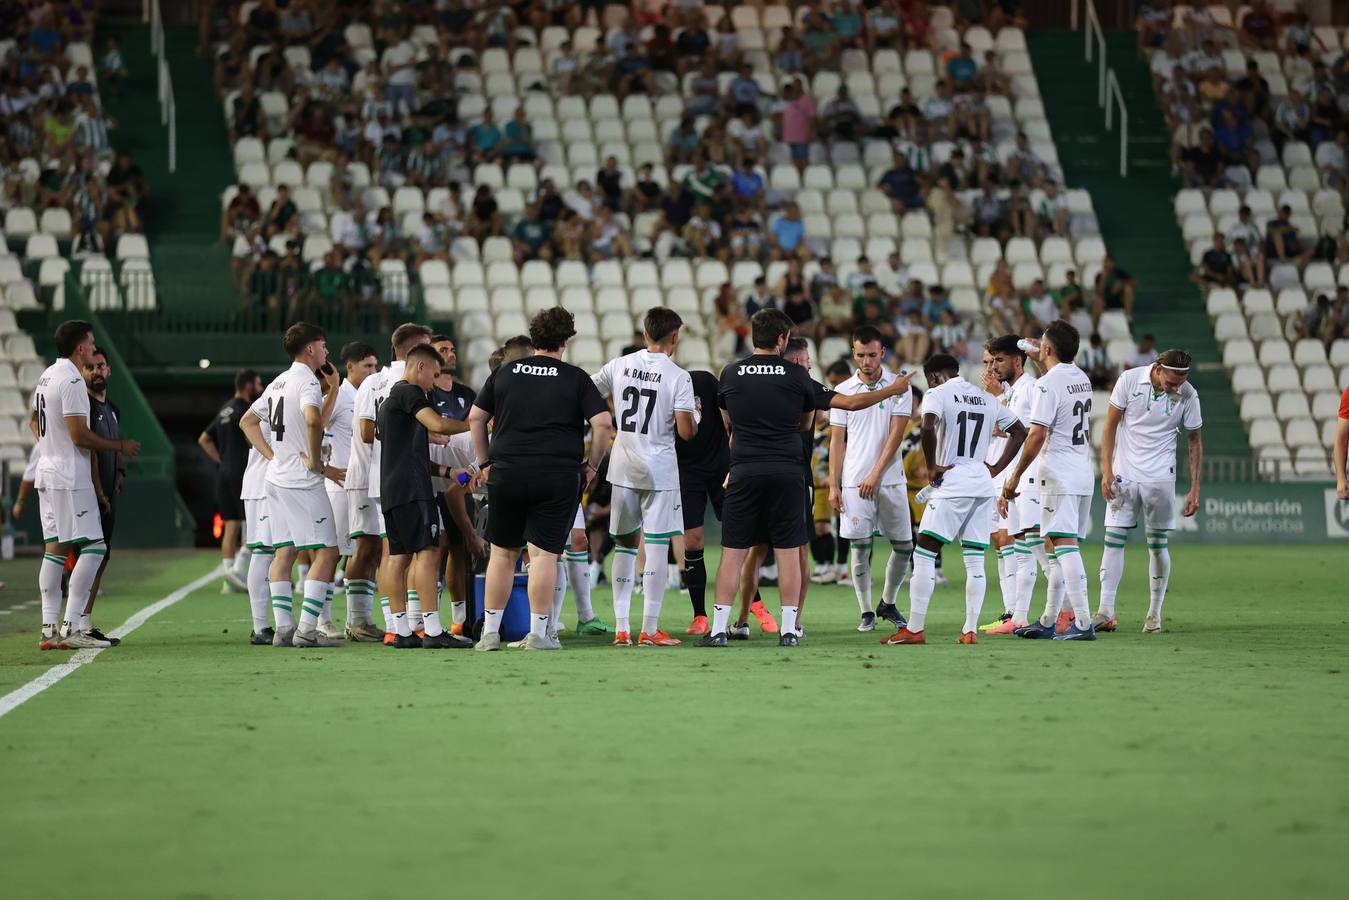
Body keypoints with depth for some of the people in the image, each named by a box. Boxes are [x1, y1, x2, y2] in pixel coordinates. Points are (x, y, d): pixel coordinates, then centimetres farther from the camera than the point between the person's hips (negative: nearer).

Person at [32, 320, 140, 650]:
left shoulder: (47, 377, 14)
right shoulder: (72, 381, -16)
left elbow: (34, 422, 28)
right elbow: (79, 435, -19)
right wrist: (120, 447, -9)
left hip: (47, 473, 10)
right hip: (70, 477, -10)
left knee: (54, 548, 9)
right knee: (93, 548, -9)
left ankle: (49, 629, 7)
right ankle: (72, 627, -14)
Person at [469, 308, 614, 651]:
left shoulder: (505, 373, 8)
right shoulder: (575, 378, 1)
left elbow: (475, 417, 9)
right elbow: (603, 422, -7)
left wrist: (485, 462, 16)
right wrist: (592, 465, 4)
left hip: (506, 472, 2)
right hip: (558, 474, -2)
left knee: (502, 552, 11)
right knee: (544, 553, -1)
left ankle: (490, 631, 13)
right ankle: (538, 633, -3)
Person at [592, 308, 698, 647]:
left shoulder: (618, 365, 2)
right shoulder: (678, 377, -10)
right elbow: (685, 430, -14)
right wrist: (694, 427, 9)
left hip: (622, 466, 4)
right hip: (659, 470, -4)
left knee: (624, 543, 13)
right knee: (657, 545, 0)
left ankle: (621, 627, 12)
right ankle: (650, 629, -1)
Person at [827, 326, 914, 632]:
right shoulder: (843, 391, 5)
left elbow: (895, 435, -5)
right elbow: (837, 441, 7)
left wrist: (875, 475, -13)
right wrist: (833, 485, 0)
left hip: (890, 479, 0)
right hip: (854, 481, 0)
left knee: (904, 546, 2)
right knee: (860, 547, -2)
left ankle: (888, 603, 22)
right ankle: (866, 613, 7)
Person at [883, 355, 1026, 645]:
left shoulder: (937, 394, -4)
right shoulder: (987, 399, 15)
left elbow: (928, 427, -23)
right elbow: (1019, 432, 20)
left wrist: (931, 467, -12)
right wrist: (996, 468, 17)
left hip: (952, 483, -6)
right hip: (983, 484, 6)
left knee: (924, 555, -2)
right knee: (975, 559, 8)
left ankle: (915, 629, -4)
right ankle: (970, 630, 5)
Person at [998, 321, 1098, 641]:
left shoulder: (1047, 384, -13)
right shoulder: (1082, 379, 12)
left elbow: (1037, 435, -18)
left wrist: (1015, 477, -13)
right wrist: (1042, 365, 42)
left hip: (1059, 475, -9)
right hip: (1084, 473, 9)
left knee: (1065, 545, -13)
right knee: (1054, 547, 16)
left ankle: (1083, 622, -21)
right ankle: (1048, 621, 21)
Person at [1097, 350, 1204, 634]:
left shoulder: (1188, 395, -8)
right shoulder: (1129, 380, -9)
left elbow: (1194, 441, 3)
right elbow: (1111, 425, -1)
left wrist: (1195, 489, 1)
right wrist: (1106, 470, -7)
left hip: (1160, 478, 0)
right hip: (1124, 473, 0)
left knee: (1158, 544, 2)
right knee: (1113, 539, -5)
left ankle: (1154, 615, 10)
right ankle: (1106, 613, -6)